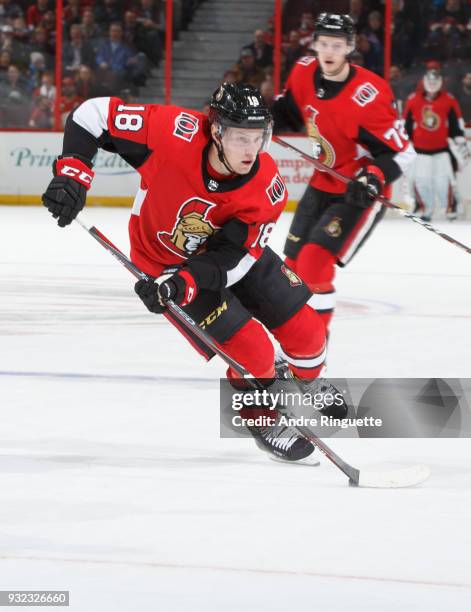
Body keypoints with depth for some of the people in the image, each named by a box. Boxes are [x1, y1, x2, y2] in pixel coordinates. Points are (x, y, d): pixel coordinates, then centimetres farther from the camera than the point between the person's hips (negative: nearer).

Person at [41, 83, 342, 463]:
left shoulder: (267, 188, -27)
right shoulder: (176, 135, -35)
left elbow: (231, 259, -27)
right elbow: (95, 114, -25)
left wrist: (183, 283, -43)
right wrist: (72, 173, -32)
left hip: (232, 249, 3)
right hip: (164, 259, -3)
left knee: (305, 330, 6)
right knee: (253, 353, -13)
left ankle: (310, 389, 40)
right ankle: (263, 418, 18)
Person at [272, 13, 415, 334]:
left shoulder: (367, 96, -28)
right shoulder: (305, 73, -8)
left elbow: (401, 151, -22)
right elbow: (289, 112, 14)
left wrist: (374, 178, -37)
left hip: (359, 191, -7)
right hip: (323, 184, 7)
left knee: (315, 263, -20)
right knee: (294, 262, 13)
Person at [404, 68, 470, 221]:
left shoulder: (449, 101, -2)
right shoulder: (413, 100, -1)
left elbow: (456, 125, 2)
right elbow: (406, 125, 7)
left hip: (442, 148, -1)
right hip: (420, 149, 1)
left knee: (444, 181, -11)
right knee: (420, 181, -5)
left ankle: (450, 208, 4)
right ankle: (424, 209, 13)